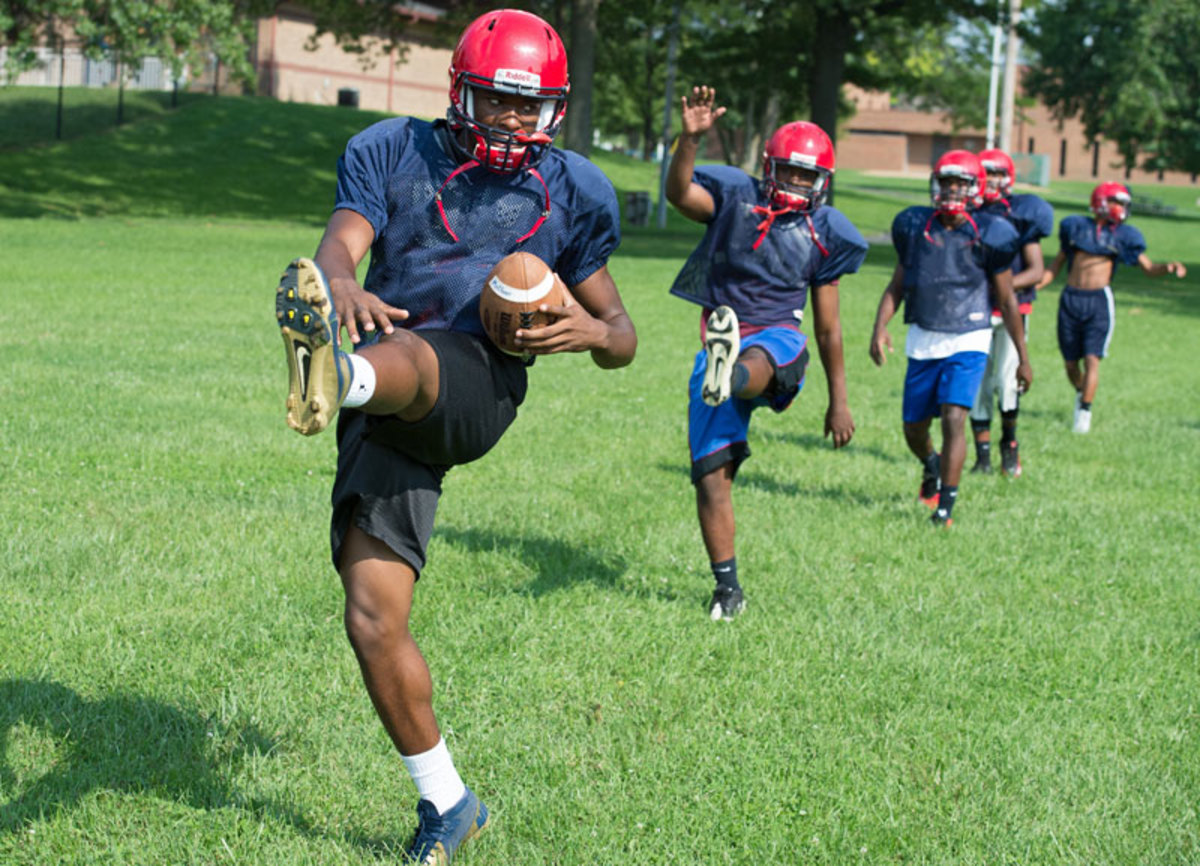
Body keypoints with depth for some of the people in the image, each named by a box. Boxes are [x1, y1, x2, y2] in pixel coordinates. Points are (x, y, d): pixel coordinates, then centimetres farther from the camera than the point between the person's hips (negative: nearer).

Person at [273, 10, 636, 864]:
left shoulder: (571, 191, 15)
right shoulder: (394, 152, 14)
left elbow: (621, 336, 22)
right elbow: (339, 245, -4)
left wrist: (592, 331, -5)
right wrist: (342, 286, -30)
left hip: (474, 383, -3)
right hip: (390, 418, 3)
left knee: (401, 352, -38)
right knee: (374, 620, -4)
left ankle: (339, 376, -76)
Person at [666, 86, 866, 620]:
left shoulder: (823, 235, 7)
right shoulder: (735, 197, 5)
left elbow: (828, 327, 13)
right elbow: (679, 193, -16)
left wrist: (839, 400, 15)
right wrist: (690, 139, -34)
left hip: (777, 339, 0)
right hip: (722, 336, 1)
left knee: (755, 363, -40)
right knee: (712, 473, -5)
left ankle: (727, 378, -76)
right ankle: (727, 589, 4)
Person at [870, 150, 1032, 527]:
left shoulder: (988, 235, -4)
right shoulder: (915, 227, 2)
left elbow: (1007, 301, 3)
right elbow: (897, 285, 11)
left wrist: (1023, 359, 6)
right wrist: (880, 327, -6)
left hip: (967, 340, -3)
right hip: (923, 340, 3)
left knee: (953, 418, -19)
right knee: (914, 427, 9)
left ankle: (945, 507, -12)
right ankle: (931, 467, 44)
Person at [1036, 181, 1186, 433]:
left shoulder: (1122, 236, 3)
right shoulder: (1076, 226, 3)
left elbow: (1148, 268, 4)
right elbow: (1057, 264, 11)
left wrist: (1169, 267, -16)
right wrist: (1034, 285, 1)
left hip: (1099, 301, -1)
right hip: (1071, 299, 1)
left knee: (1092, 359, -12)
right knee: (1070, 362, 8)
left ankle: (1085, 411, -3)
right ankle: (1080, 392, 37)